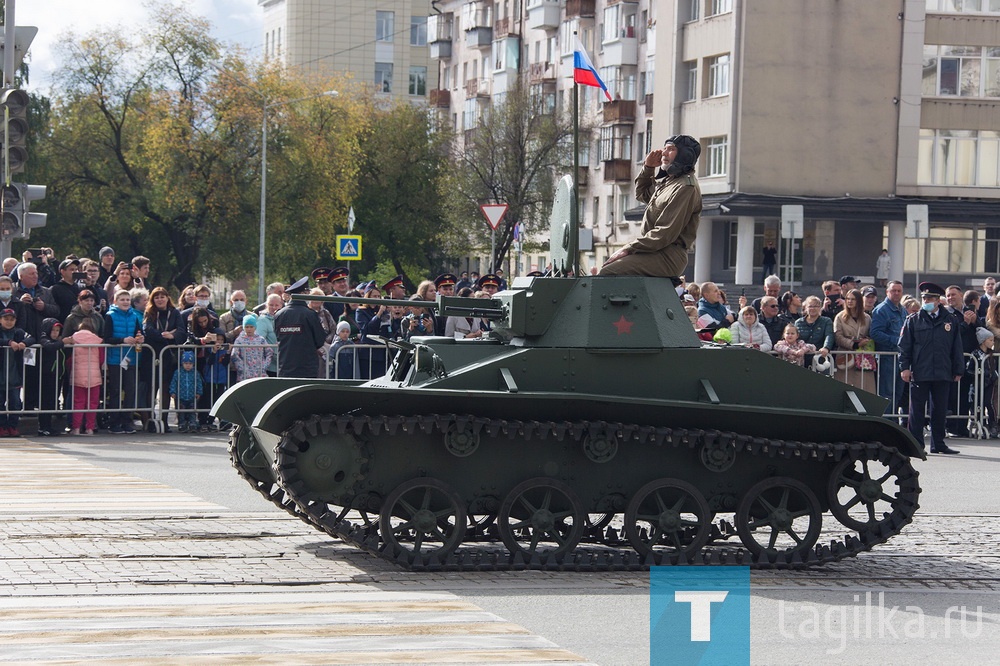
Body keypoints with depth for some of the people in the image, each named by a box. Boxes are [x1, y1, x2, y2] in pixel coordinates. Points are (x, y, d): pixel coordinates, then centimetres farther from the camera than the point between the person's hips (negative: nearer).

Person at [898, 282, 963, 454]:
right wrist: (904, 367, -6)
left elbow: (956, 348, 12)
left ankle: (938, 444, 17)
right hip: (919, 374, -2)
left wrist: (958, 370, 10)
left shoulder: (950, 321, 9)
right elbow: (904, 346, 3)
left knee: (940, 410, 8)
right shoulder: (913, 321, 4)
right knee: (917, 410, 0)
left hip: (943, 374, 2)